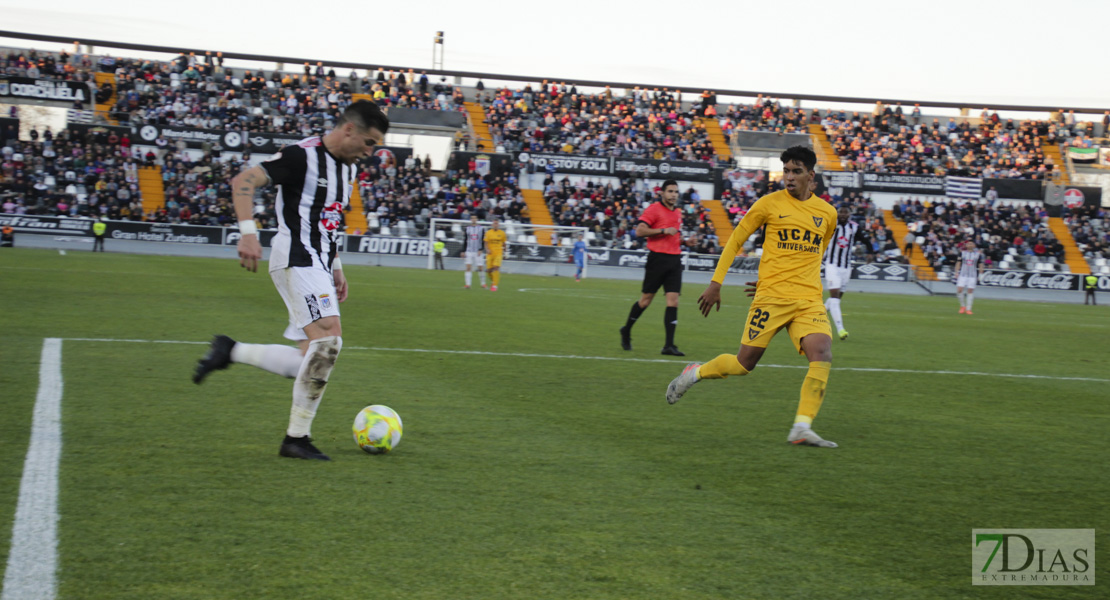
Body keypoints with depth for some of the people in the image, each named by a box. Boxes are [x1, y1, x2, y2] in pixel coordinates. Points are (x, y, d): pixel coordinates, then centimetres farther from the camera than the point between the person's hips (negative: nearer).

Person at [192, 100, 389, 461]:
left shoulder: (347, 167, 16)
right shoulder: (303, 156, -12)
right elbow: (243, 182, -17)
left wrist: (335, 266, 22)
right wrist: (248, 232, -28)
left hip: (317, 266, 9)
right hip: (297, 261, -9)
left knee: (311, 362, 3)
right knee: (329, 338, -22)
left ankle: (230, 351, 18)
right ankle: (297, 438, -15)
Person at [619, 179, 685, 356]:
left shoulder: (678, 212, 17)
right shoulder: (654, 209, -6)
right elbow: (639, 230, -16)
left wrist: (683, 239, 16)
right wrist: (663, 230, -20)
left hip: (674, 259, 6)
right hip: (658, 257, -6)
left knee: (673, 301, -5)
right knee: (646, 299, 3)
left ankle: (669, 345, -8)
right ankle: (626, 331, 26)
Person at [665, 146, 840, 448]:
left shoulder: (827, 213, 10)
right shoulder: (770, 204, 0)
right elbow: (735, 241, 6)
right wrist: (715, 283, 1)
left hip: (809, 300, 3)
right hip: (771, 298, -3)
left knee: (822, 355, -20)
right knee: (745, 363, -2)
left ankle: (802, 428, -17)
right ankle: (694, 373, 27)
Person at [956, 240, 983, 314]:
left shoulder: (978, 254, 3)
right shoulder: (962, 253, 5)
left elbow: (980, 265, 7)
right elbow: (959, 263, 9)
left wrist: (980, 275, 3)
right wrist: (956, 273, 4)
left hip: (973, 275, 0)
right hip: (963, 274, 0)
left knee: (970, 291, -3)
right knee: (959, 290, -10)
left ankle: (968, 309, 3)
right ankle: (963, 306, 10)